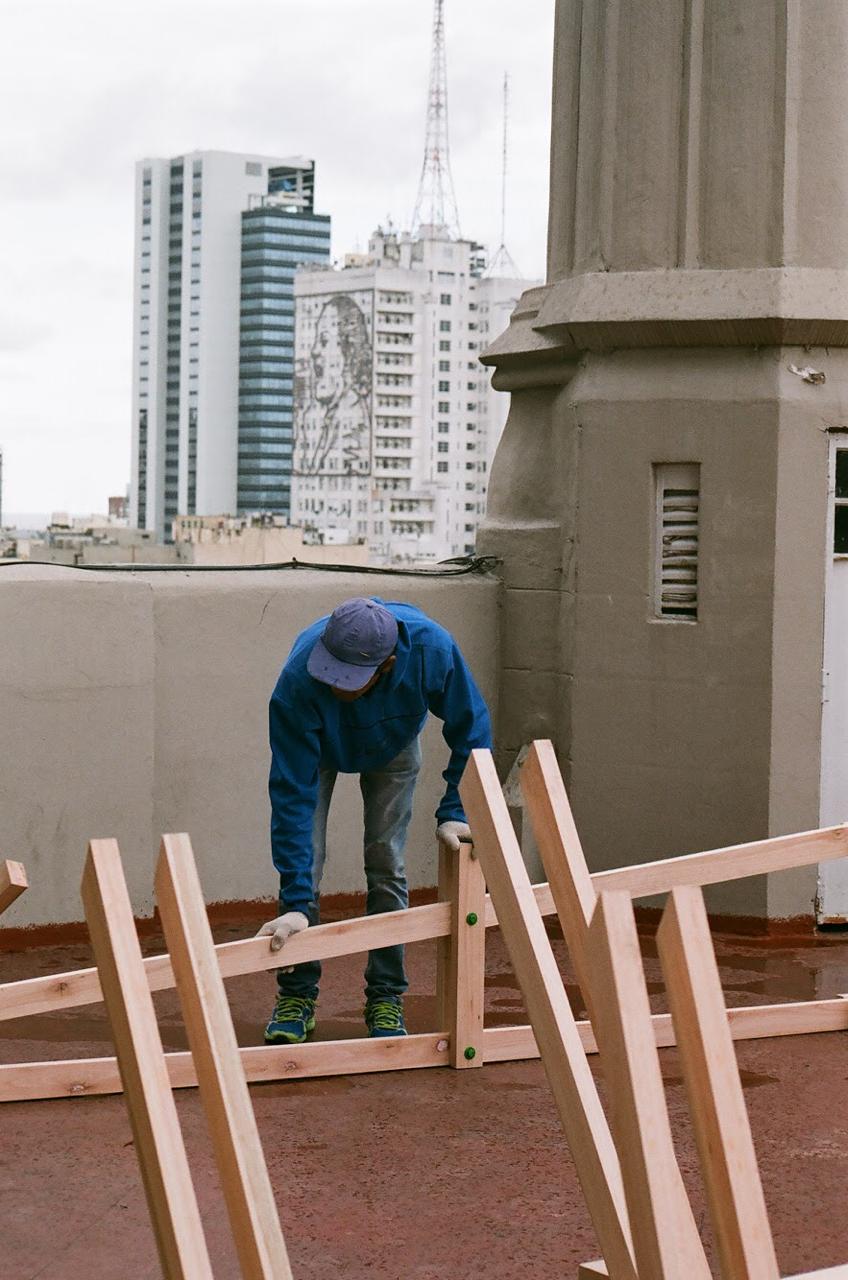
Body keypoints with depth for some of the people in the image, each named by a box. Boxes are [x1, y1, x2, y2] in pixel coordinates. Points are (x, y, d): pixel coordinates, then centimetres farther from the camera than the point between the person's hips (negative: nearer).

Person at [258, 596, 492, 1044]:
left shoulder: (431, 649, -41)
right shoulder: (298, 681, -44)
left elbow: (471, 730, -21)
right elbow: (292, 794, -41)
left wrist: (453, 813, -28)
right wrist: (296, 903, -44)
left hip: (393, 746, 1)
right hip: (318, 747, -1)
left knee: (386, 863, -5)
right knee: (302, 859, -10)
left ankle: (386, 998, 7)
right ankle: (296, 996, 4)